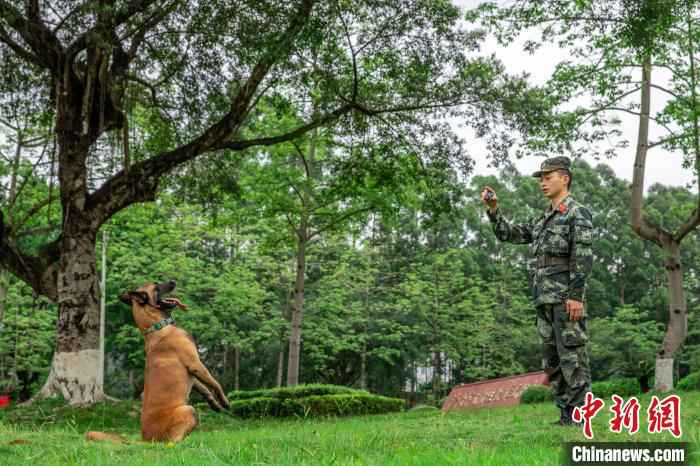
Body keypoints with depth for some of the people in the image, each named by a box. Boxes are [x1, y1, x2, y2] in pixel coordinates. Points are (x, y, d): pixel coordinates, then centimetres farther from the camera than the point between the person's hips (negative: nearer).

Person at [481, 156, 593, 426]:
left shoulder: (578, 213, -4)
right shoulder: (542, 220, 21)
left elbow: (583, 257, -14)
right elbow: (508, 234, 22)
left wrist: (576, 295, -21)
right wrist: (493, 209, 7)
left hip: (566, 298, -8)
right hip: (544, 300, 9)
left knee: (572, 357, -8)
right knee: (552, 361, 8)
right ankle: (566, 415, 14)